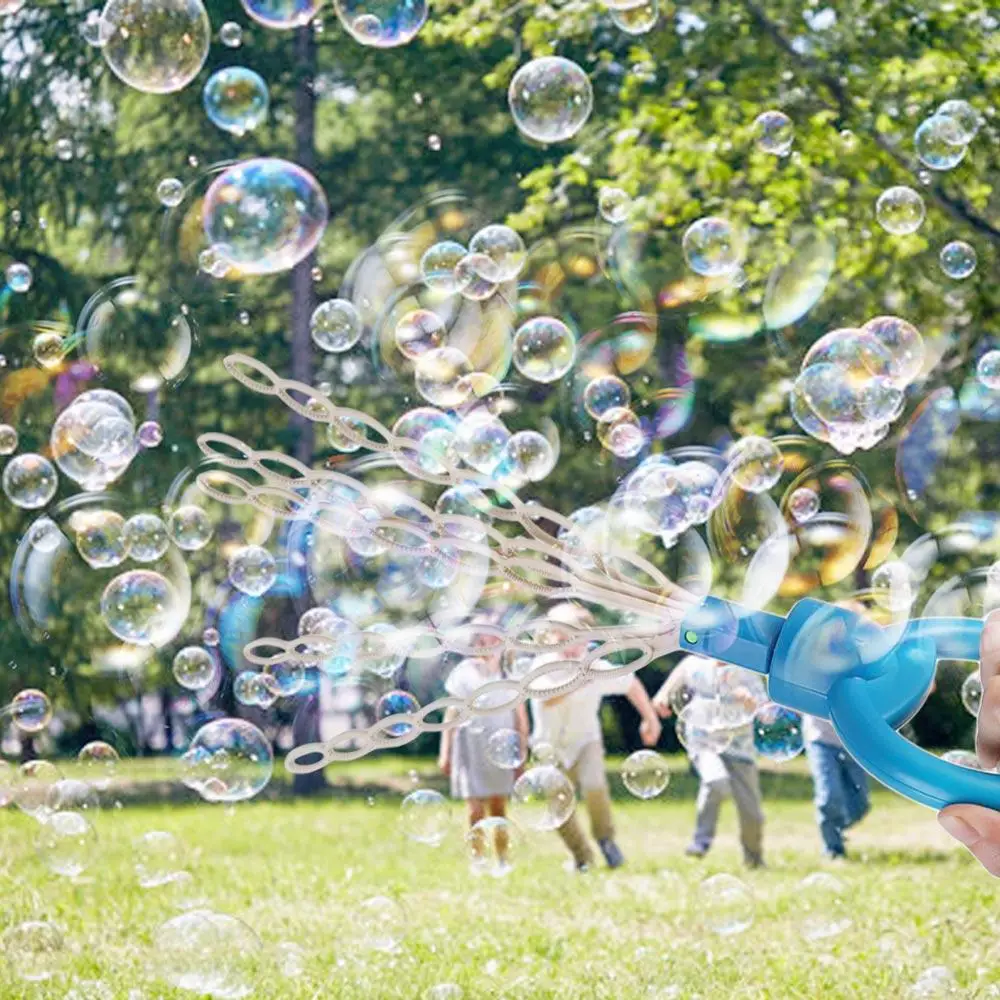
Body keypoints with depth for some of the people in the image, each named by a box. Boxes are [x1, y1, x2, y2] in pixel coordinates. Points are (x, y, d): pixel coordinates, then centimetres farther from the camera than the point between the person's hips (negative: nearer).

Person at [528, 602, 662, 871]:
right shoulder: (544, 665, -19)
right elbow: (547, 698, -38)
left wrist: (650, 718, 8)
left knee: (594, 786, -27)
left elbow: (631, 684, 5)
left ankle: (605, 837, 0)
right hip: (552, 745, 1)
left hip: (585, 741, 0)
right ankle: (582, 857, 21)